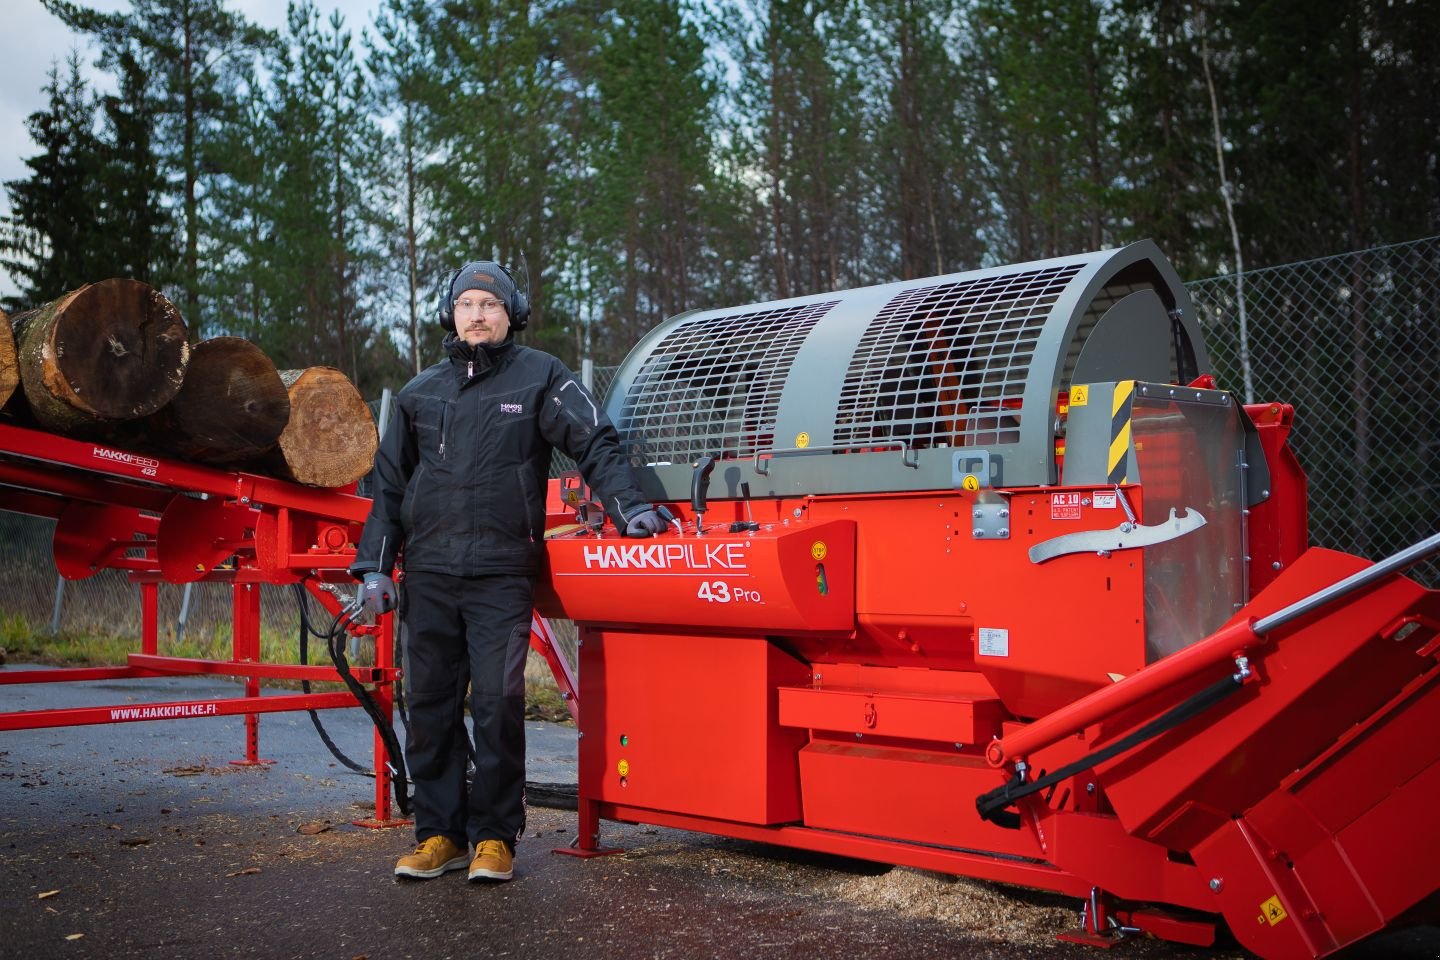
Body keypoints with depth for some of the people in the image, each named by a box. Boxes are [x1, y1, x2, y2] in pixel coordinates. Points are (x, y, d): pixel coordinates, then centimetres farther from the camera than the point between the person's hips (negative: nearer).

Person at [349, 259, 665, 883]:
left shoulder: (539, 377, 6)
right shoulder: (421, 393, 17)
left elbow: (594, 442, 0)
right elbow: (390, 484, 20)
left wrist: (626, 504, -14)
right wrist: (374, 566, 13)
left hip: (502, 574, -4)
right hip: (428, 575, 4)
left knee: (498, 704, -7)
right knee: (430, 707, 6)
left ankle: (494, 837, 5)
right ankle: (438, 834, 16)